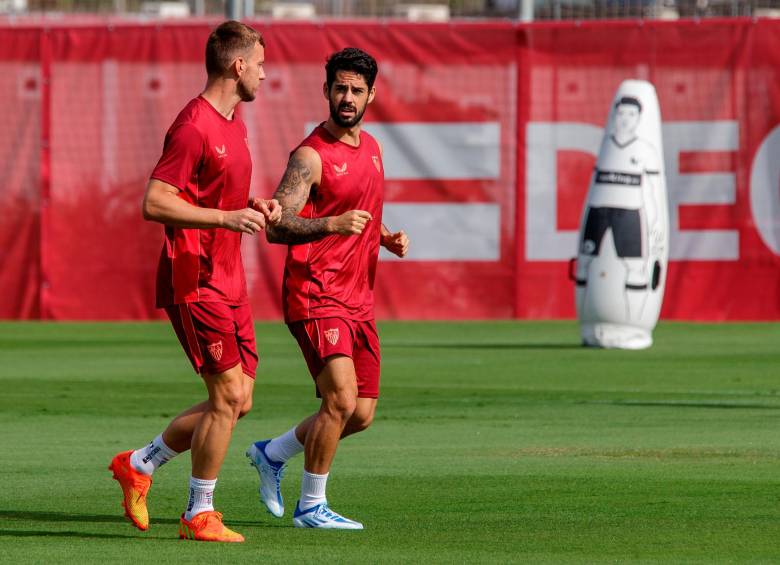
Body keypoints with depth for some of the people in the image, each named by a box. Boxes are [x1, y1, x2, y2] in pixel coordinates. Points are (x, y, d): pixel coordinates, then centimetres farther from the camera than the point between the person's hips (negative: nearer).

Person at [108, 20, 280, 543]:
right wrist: (227, 217, -25)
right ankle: (200, 515, 1)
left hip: (228, 283, 10)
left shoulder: (234, 125, 15)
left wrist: (255, 208, 8)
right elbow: (154, 203, -21)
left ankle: (139, 465, 22)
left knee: (236, 402, 8)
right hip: (195, 280, -10)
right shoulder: (194, 127, -16)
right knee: (228, 395, -9)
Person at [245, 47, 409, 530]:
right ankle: (312, 507, -5)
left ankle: (273, 453, 30)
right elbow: (277, 227, -19)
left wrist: (388, 238, 9)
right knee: (342, 398, -18)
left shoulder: (371, 148, 13)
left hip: (359, 300, 8)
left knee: (361, 414, 8)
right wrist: (331, 225, -34)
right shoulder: (312, 156, -12)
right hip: (316, 296, -8)